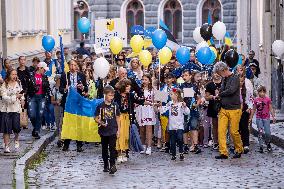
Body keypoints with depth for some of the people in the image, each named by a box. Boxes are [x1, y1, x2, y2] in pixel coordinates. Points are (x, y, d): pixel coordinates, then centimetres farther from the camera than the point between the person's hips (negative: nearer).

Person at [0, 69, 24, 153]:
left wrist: (22, 99, 3)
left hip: (16, 108, 3)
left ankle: (16, 139, 24)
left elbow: (21, 93, 23)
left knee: (16, 126, -7)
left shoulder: (18, 84, 8)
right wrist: (15, 97, -23)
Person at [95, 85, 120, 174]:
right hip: (104, 131, 1)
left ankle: (112, 165, -15)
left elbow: (117, 118, 7)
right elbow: (96, 118, 1)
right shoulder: (100, 106, -3)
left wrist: (118, 130, 3)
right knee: (104, 149, 10)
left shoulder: (115, 105, 1)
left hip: (113, 130, -1)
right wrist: (101, 122, -19)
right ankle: (106, 166, 21)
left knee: (112, 148, -11)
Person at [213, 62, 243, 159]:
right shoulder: (224, 79, 12)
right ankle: (223, 152, -1)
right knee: (221, 131, -4)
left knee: (233, 131, -1)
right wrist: (218, 97, 2)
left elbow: (231, 90, -21)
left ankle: (239, 150, 20)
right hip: (223, 109, 7)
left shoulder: (235, 78, -10)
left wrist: (219, 95, -7)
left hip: (234, 109, -6)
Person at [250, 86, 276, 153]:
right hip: (259, 118, 1)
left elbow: (271, 109, 3)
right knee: (260, 132, -2)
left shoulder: (268, 99, 0)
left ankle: (268, 144, 21)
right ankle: (261, 146, 4)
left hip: (266, 118, -1)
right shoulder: (256, 100, 4)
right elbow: (254, 110, 12)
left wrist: (273, 117, -2)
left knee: (267, 133, -4)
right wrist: (251, 118, 12)